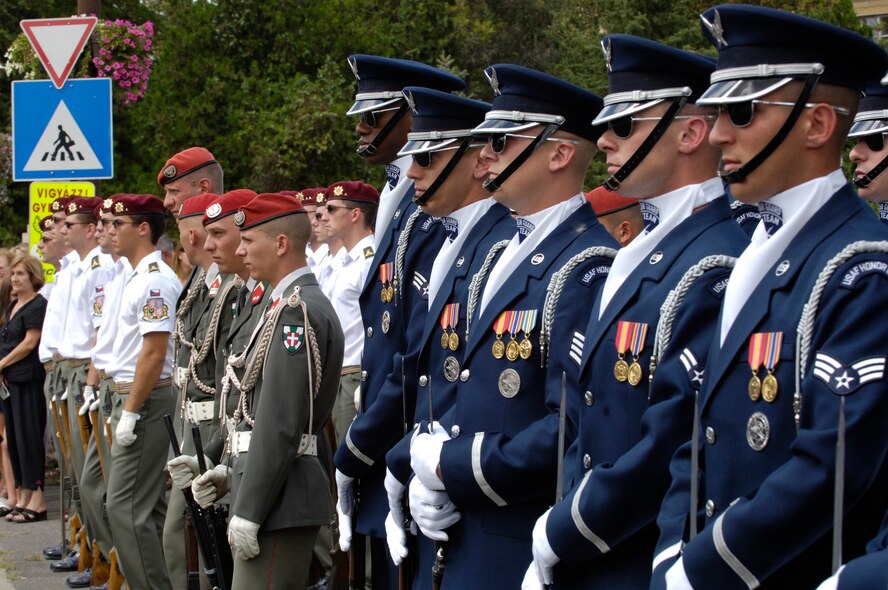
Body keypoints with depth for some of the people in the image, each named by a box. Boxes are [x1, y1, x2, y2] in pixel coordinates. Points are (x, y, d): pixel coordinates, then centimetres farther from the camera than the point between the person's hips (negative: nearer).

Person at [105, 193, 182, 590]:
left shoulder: (156, 281, -16)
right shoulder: (139, 277, 15)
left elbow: (154, 353, -21)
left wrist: (131, 413, -21)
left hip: (145, 403, -10)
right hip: (132, 399, 10)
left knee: (126, 507, -10)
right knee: (146, 506, 13)